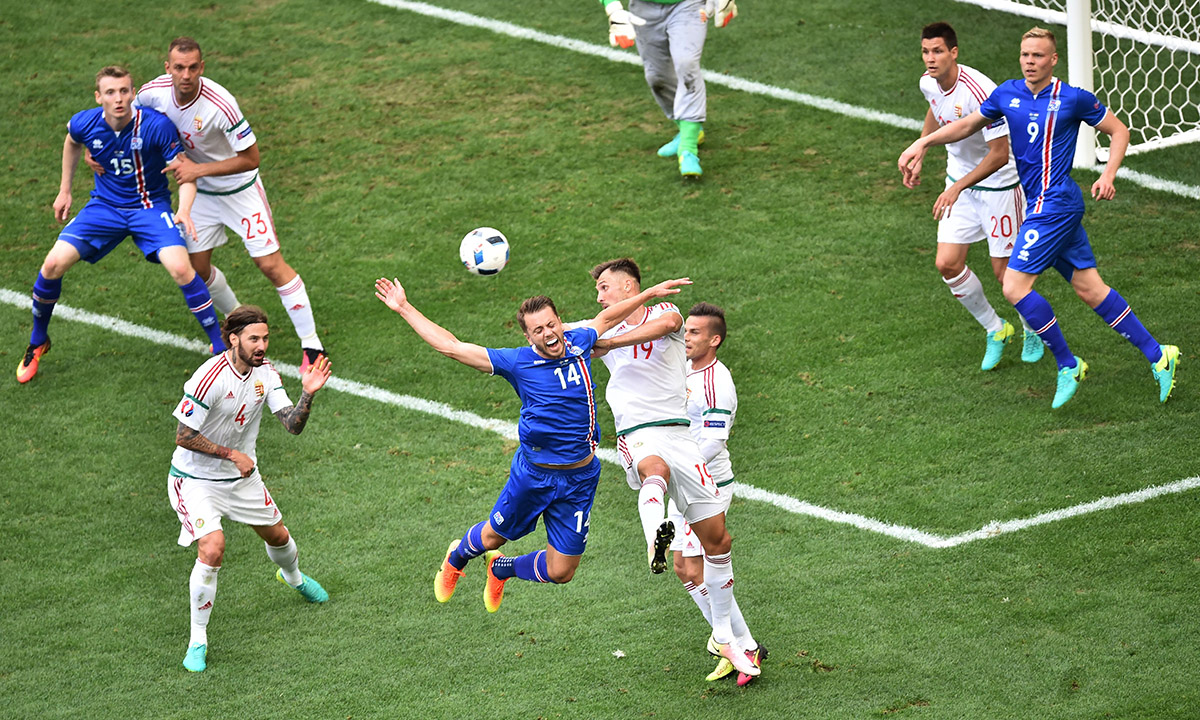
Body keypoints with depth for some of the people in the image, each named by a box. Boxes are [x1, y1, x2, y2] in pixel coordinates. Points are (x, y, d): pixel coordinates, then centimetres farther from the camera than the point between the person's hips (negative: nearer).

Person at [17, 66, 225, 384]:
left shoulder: (156, 126, -23)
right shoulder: (85, 124, -13)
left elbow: (185, 172, -17)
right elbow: (72, 143, 14)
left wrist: (184, 209, -36)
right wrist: (64, 191, 18)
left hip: (150, 206, -3)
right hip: (105, 206, 3)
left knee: (181, 269, -26)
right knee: (53, 264, -12)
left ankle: (220, 347, -9)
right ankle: (37, 343, 15)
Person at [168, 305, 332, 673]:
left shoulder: (265, 372, -7)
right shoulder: (210, 378, -28)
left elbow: (293, 425, -10)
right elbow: (183, 437, -23)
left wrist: (308, 394, -28)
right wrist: (232, 454, -23)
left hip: (242, 476, 7)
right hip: (196, 479, -6)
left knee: (277, 535, 20)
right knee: (212, 548, -24)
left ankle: (293, 576, 58)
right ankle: (197, 640, -10)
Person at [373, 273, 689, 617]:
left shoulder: (579, 344, -2)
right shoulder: (517, 362, -11)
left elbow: (605, 318, 21)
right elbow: (451, 346, -10)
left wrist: (650, 293, 25)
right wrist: (404, 308, -12)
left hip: (580, 477, 3)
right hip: (534, 474, -3)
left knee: (560, 572, 7)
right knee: (494, 535, 16)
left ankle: (501, 569, 39)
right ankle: (457, 557, 53)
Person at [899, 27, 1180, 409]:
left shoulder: (1072, 98, -8)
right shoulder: (1008, 94, 8)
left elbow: (1119, 131, 2)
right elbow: (968, 124, 22)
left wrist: (1108, 175, -12)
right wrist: (923, 143, 12)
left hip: (1055, 202, -7)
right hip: (1041, 204, 7)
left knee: (1015, 287, -13)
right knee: (1090, 289, 7)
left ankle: (1067, 364, 0)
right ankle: (1158, 356, 13)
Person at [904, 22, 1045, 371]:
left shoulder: (980, 92, -30)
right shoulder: (928, 83, -7)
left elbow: (999, 154, -28)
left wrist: (957, 188, -32)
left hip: (998, 183, -7)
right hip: (959, 180, 7)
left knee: (1005, 271, 0)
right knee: (947, 264, -2)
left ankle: (1034, 329, 30)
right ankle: (995, 329, 20)